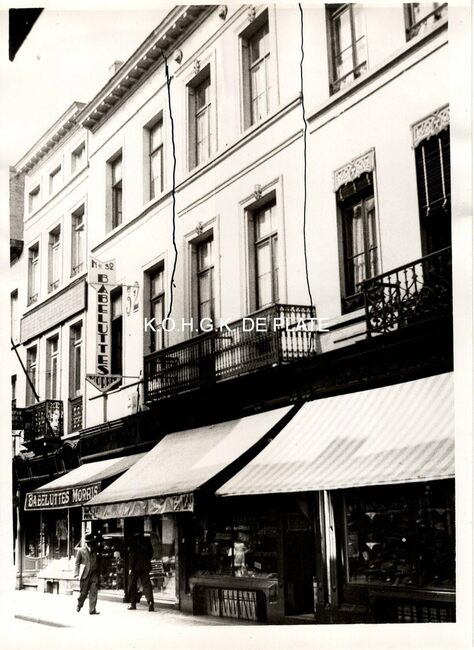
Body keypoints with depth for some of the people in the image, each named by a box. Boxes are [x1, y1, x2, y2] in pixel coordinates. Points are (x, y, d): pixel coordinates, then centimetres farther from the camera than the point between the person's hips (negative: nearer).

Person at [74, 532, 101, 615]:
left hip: (94, 575, 1)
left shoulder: (96, 550, 10)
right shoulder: (81, 551, 6)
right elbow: (77, 563, 3)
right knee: (83, 592, 3)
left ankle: (92, 609, -1)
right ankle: (79, 604, 29)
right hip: (85, 574, -1)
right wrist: (76, 573, -9)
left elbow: (99, 562, 15)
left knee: (93, 592, -4)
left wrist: (99, 573, 7)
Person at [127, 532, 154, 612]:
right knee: (146, 584, -1)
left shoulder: (134, 541, -8)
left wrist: (131, 568, -8)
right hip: (145, 566, 4)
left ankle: (133, 604, 16)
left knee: (133, 584, 11)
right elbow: (151, 553, 12)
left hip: (136, 566, -3)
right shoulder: (146, 540, 6)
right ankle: (150, 601, -21)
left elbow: (132, 555, -10)